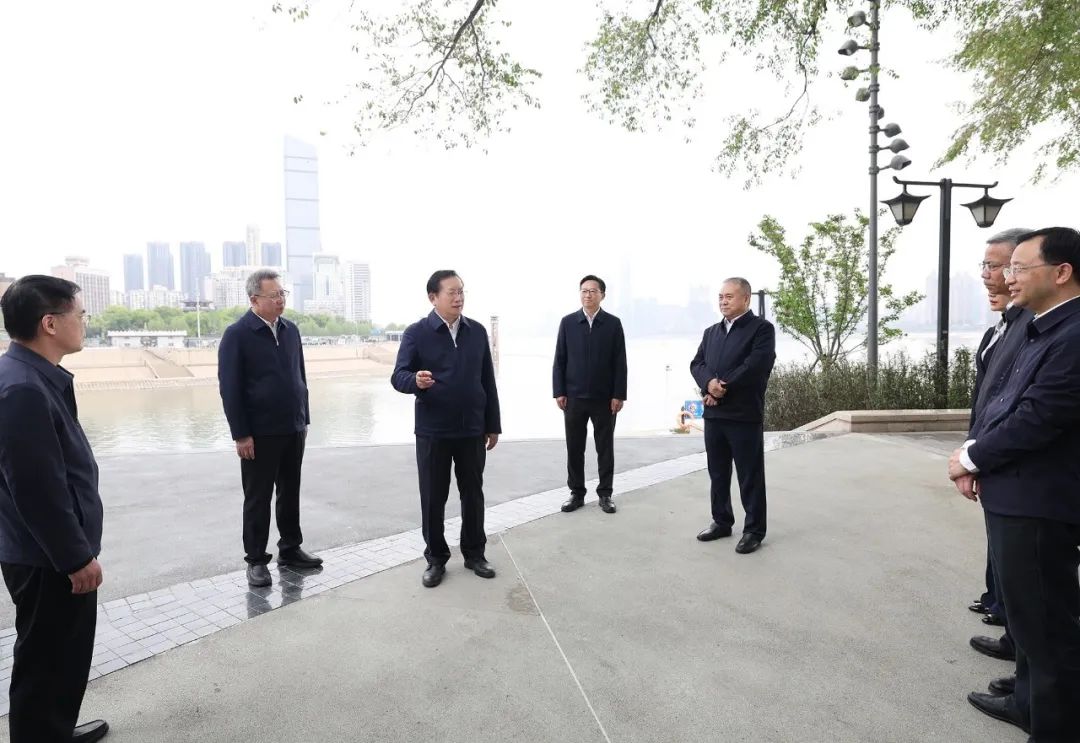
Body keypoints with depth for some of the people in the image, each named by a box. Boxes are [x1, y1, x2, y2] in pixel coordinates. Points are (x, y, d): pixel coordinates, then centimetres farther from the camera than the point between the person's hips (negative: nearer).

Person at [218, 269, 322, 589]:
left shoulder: (291, 330, 8)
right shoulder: (236, 334, -9)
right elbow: (229, 388, -11)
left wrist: (304, 419, 11)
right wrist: (240, 434, -13)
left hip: (293, 430, 5)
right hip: (260, 434, -5)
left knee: (290, 493, 14)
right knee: (258, 498, 6)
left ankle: (290, 548, 29)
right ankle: (256, 560, 19)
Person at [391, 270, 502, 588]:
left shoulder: (477, 331, 5)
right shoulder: (416, 333, -6)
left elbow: (488, 380, 7)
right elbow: (398, 376, -11)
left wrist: (493, 425, 7)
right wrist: (415, 380, -35)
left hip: (472, 430, 3)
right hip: (432, 431, -3)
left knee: (473, 494, 12)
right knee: (433, 498, 7)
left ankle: (474, 554, 28)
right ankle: (436, 558, 23)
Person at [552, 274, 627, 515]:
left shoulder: (613, 323, 2)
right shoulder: (568, 322, 4)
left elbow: (620, 363, 0)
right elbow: (559, 360, 3)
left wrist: (619, 395, -6)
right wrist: (559, 392, -4)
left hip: (604, 398, -1)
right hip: (574, 397, 1)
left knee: (605, 448, 7)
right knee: (574, 448, 7)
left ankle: (605, 494, 17)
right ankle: (576, 493, 18)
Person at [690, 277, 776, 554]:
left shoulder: (762, 328, -3)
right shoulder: (711, 332, 17)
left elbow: (756, 365, -16)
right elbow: (697, 363, 7)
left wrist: (724, 386, -14)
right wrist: (709, 383, -13)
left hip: (745, 414, -6)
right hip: (713, 414, 6)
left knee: (750, 476, 3)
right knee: (717, 474, 14)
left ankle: (754, 530, 13)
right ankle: (721, 521, 28)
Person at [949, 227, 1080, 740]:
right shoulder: (1039, 331, 13)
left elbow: (1035, 419, -23)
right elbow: (999, 402, 14)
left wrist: (970, 459, -9)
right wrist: (973, 453, -2)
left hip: (1037, 502, -10)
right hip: (1013, 495, 10)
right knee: (1025, 612, 24)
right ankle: (1031, 701, 42)